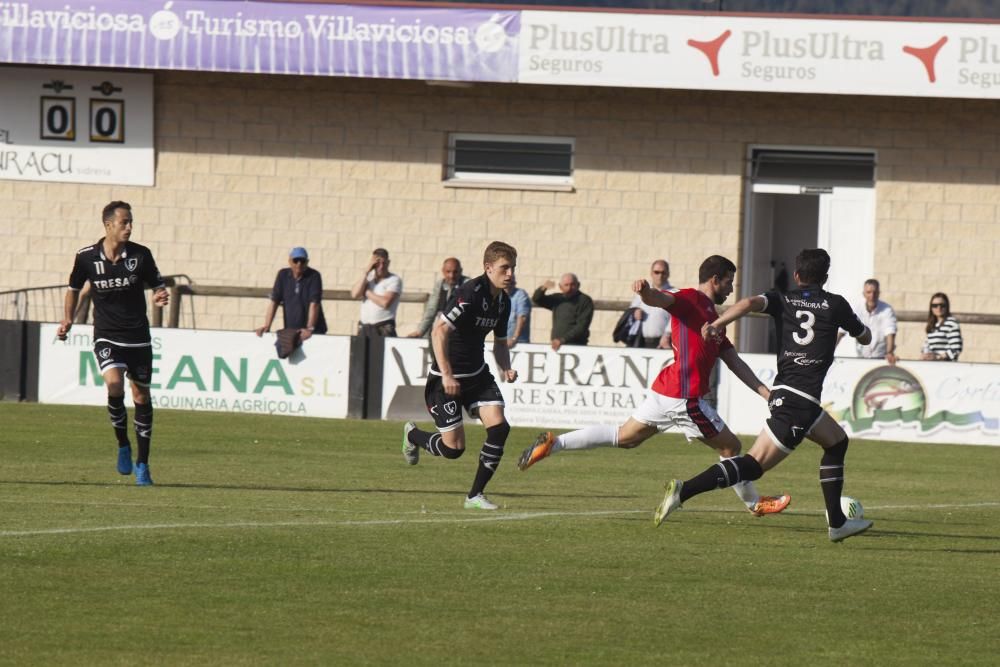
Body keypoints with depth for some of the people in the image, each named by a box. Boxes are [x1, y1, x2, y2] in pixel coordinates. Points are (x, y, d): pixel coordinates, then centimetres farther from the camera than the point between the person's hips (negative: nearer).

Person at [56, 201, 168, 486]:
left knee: (142, 396, 5)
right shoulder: (86, 257, -4)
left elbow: (157, 286, 6)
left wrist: (160, 297, -16)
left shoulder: (141, 255, -5)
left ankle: (142, 465, 18)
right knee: (114, 383, -25)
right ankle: (123, 446, -1)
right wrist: (68, 320, 2)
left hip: (138, 336, 1)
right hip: (106, 336, -1)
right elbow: (74, 288, 13)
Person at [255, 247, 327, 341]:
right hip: (290, 331, 3)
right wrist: (267, 326, -10)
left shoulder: (314, 276, -8)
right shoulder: (283, 275, 3)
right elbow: (274, 301, 0)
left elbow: (314, 304, -16)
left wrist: (310, 329, -27)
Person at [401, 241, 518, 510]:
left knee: (499, 426, -13)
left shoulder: (503, 301, 5)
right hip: (447, 377, -7)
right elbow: (439, 331, -25)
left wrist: (506, 369, -2)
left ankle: (476, 494, -1)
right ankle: (412, 435, 29)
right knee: (454, 447, -6)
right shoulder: (470, 293, -21)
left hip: (477, 374, 7)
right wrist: (447, 375, -28)